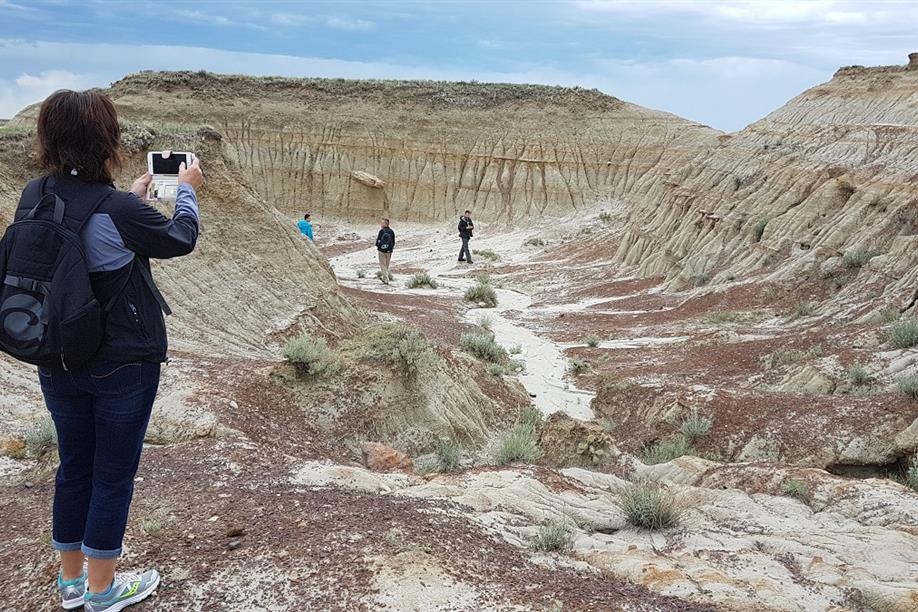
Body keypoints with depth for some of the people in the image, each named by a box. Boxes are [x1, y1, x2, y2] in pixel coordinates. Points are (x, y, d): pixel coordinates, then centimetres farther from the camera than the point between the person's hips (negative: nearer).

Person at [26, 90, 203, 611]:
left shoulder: (34, 197, -5)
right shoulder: (120, 211, -24)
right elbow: (181, 240, -6)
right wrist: (187, 190, 10)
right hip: (123, 365, -6)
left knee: (73, 468, 20)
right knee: (114, 474, 10)